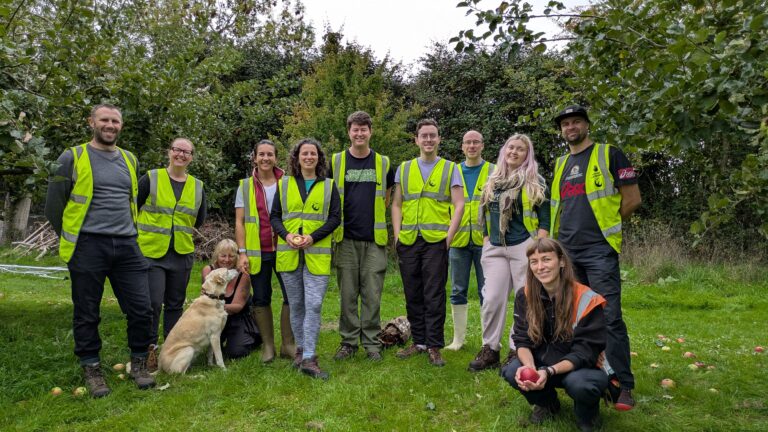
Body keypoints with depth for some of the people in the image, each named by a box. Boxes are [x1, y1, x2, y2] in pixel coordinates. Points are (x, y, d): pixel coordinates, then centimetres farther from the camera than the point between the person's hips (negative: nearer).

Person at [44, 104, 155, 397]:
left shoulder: (130, 160, 13)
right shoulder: (72, 158, 0)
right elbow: (54, 206, 3)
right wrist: (71, 240, 7)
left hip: (127, 246, 4)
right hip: (88, 247, -3)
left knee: (141, 309, 2)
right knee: (87, 313, 5)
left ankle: (139, 364, 19)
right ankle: (92, 370, 21)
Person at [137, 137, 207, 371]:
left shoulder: (197, 186, 7)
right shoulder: (150, 178, -4)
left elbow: (200, 218, 18)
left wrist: (181, 228, 10)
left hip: (182, 254, 4)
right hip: (151, 251, -3)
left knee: (175, 303, 11)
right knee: (153, 303, -6)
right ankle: (149, 348, 11)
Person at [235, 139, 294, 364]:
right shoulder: (245, 186, 5)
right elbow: (239, 221, 3)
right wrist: (242, 252, -6)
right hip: (257, 252, 0)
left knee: (292, 296, -1)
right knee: (261, 299, 8)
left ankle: (288, 344, 14)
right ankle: (267, 345, 21)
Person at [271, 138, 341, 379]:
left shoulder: (329, 186, 6)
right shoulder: (284, 185, 10)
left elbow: (335, 218, 0)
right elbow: (275, 216, 9)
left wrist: (312, 237, -13)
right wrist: (286, 235, -11)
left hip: (317, 254, -2)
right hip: (289, 253, 2)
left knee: (314, 305, -8)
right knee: (296, 305, 11)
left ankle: (308, 359, -3)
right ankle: (301, 349, 27)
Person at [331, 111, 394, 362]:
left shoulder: (383, 163, 7)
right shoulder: (335, 162, 5)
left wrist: (374, 216, 11)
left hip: (374, 239, 0)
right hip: (345, 239, 0)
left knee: (372, 294, 3)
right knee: (348, 294, 5)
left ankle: (371, 343, 15)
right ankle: (348, 341, 18)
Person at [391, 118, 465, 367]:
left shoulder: (450, 169, 6)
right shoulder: (404, 169, 13)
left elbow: (459, 204, 1)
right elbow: (396, 204, 12)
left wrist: (449, 235, -8)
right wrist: (397, 235, 2)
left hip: (435, 241, -3)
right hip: (408, 242, 3)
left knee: (434, 295, -1)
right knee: (413, 295, 9)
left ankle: (434, 346, 9)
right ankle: (419, 342, 22)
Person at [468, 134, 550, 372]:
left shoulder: (535, 182, 2)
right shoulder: (493, 182, 16)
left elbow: (544, 217, -1)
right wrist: (486, 241, 14)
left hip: (524, 247, -4)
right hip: (495, 249, 4)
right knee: (492, 299, 0)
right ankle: (490, 349, 11)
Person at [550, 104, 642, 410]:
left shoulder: (609, 155, 0)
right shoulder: (560, 164, 17)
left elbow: (632, 199, -2)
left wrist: (605, 225, 5)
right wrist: (558, 236, 13)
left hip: (598, 250, -6)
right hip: (566, 251, 6)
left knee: (609, 317, -7)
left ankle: (622, 385, 3)